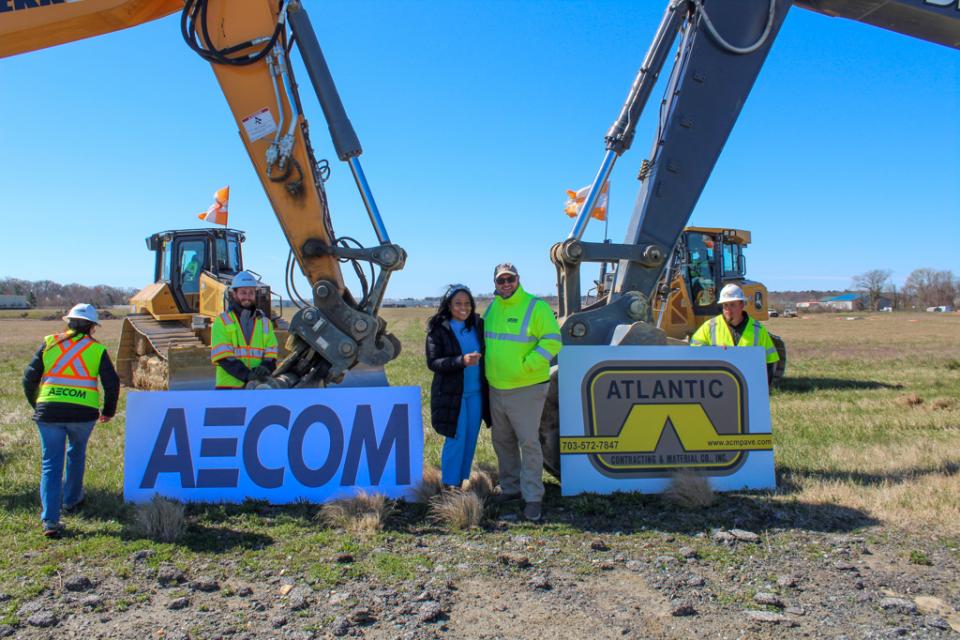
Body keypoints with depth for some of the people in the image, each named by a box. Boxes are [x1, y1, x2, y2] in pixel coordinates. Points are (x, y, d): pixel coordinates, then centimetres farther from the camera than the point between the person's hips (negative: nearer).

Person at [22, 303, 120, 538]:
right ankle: (71, 501, 40)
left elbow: (30, 376, 8)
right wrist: (108, 411, 16)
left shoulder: (49, 343, 8)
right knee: (76, 455, 25)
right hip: (83, 413, 0)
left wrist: (36, 405, 22)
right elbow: (112, 382, 1)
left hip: (49, 411, 0)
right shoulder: (97, 349, 4)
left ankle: (50, 520, -3)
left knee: (50, 464, 4)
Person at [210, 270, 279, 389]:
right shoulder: (222, 321, 3)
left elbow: (271, 355, 7)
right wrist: (247, 374, -22)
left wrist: (264, 368, -18)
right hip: (230, 386, -3)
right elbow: (223, 357, -9)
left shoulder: (265, 322, 14)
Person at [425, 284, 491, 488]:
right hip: (452, 395, -4)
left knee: (470, 440, 9)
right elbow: (432, 363, -13)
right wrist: (462, 361, -25)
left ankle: (461, 482, 23)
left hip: (476, 393, 4)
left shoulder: (478, 325, 5)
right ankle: (450, 485, 13)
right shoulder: (438, 330, -6)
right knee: (455, 440, -1)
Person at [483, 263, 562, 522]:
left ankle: (533, 497, 7)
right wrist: (489, 369, 11)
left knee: (528, 442, -3)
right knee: (502, 441, 16)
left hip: (526, 389, -7)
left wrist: (526, 365, -19)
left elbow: (552, 341, -14)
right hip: (496, 389, 7)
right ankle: (511, 487, 32)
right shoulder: (491, 308, 10)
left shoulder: (536, 307, -10)